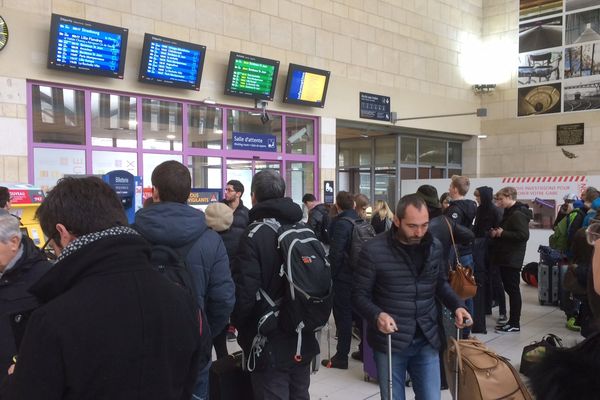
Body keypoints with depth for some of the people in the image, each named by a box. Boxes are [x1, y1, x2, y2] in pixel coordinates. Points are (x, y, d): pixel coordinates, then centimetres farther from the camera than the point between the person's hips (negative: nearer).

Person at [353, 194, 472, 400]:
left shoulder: (435, 246, 0)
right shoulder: (373, 250, -14)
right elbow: (359, 294, -9)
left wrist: (457, 305, -4)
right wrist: (376, 315, -28)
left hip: (427, 340, 4)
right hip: (390, 342, -3)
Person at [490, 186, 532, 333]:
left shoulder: (518, 214, -15)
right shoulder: (510, 212, 17)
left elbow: (524, 235, -25)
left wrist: (503, 233, -18)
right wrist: (496, 233, 7)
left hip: (512, 259, -10)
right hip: (505, 257, 10)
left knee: (513, 290, -4)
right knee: (509, 288, 14)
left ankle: (515, 324, 3)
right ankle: (512, 320, 22)